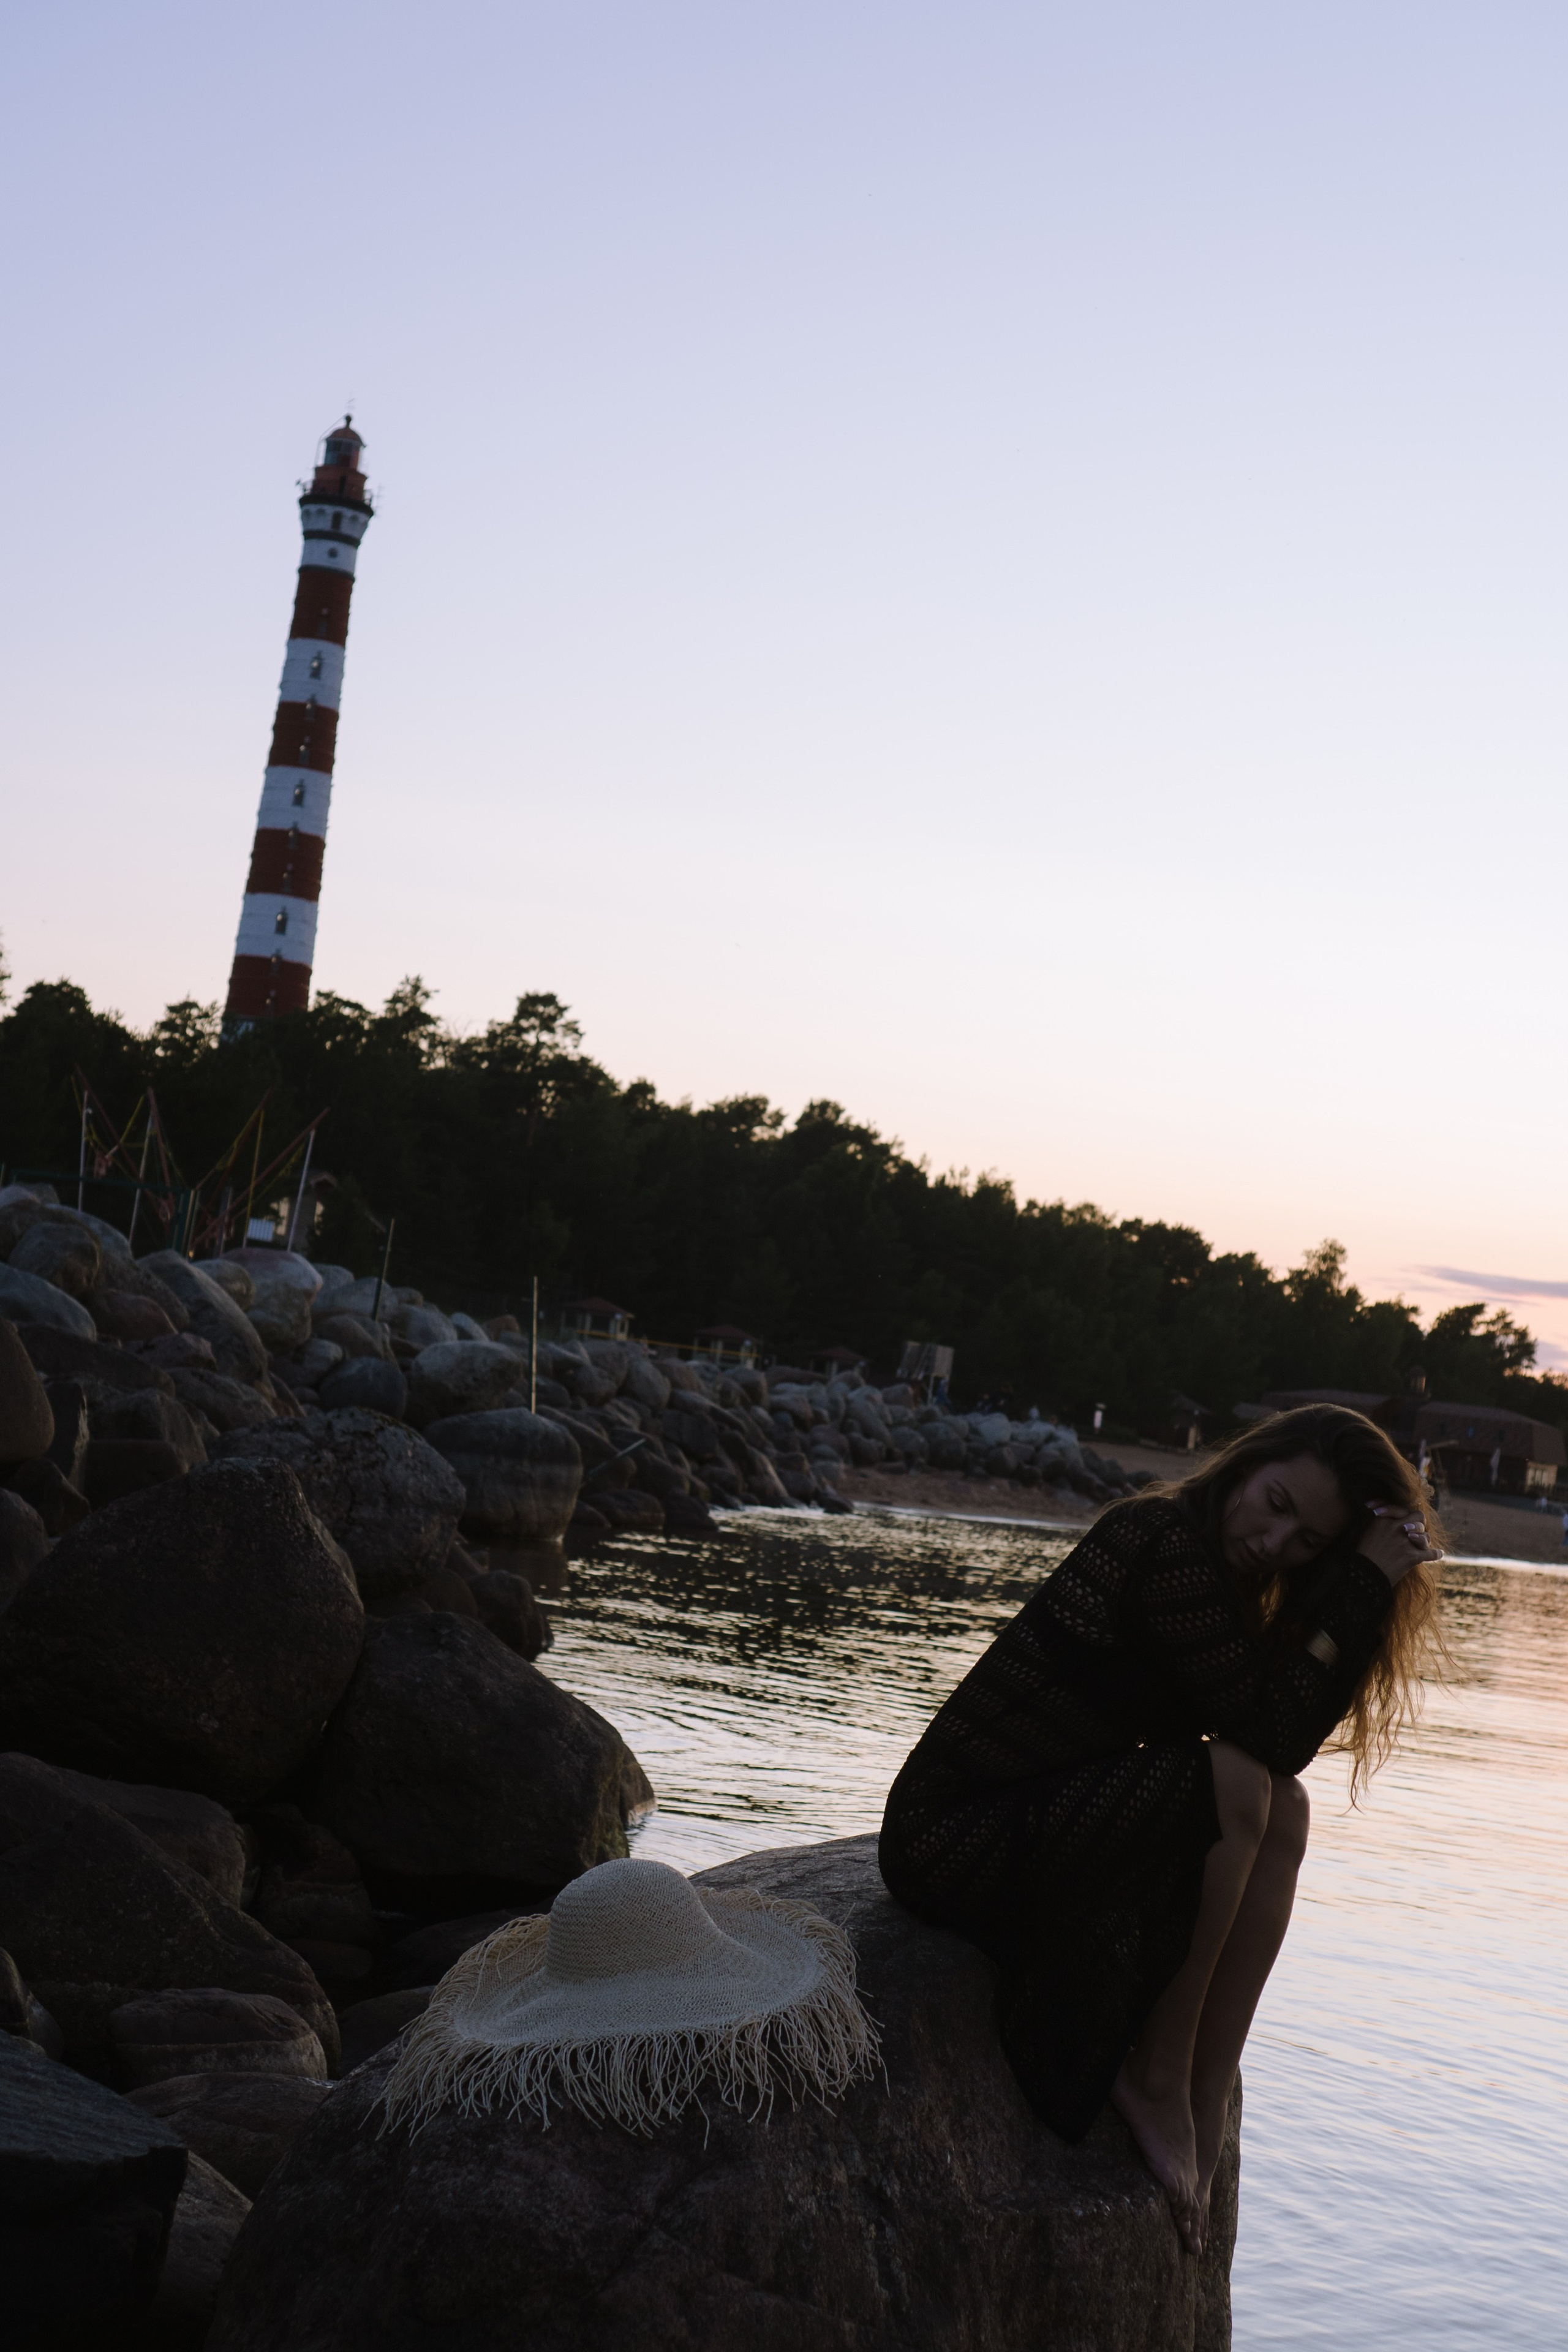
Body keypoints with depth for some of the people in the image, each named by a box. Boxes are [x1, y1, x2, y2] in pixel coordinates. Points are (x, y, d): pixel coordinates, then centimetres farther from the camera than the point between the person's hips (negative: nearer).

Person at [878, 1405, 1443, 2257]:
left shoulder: (1214, 1575, 11)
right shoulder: (1167, 1544, -17)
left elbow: (1288, 1735, 1)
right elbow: (1266, 1733, -20)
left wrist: (1370, 1587, -3)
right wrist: (1364, 1591, -16)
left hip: (1039, 1820, 9)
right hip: (951, 1837, -9)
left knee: (1283, 1812, -7)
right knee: (1235, 1785, -25)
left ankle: (1205, 2102, -7)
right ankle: (1154, 2081, -9)